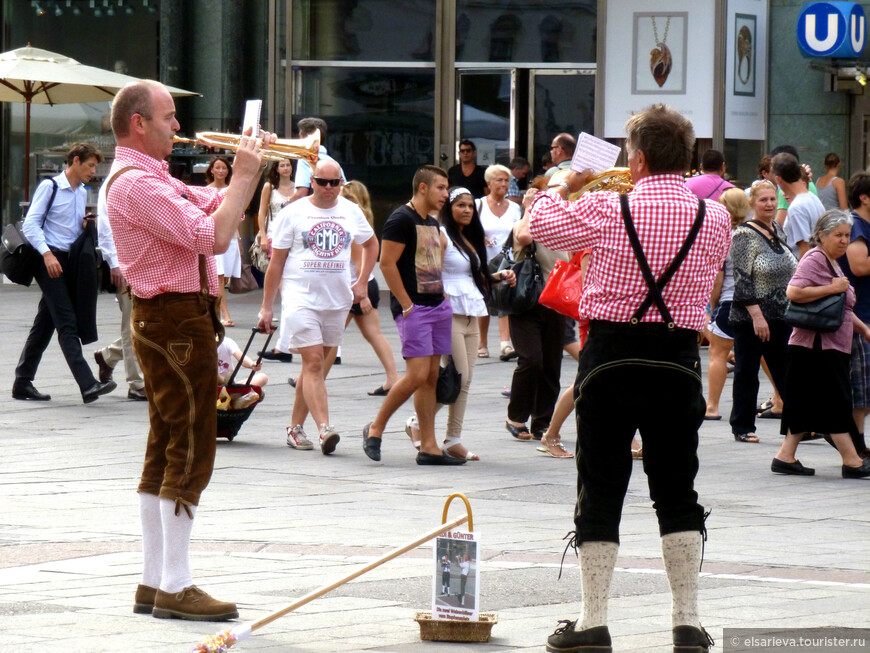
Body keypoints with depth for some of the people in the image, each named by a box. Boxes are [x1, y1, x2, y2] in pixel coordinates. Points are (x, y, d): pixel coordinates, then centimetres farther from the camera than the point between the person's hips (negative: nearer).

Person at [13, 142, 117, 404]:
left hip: (70, 262, 8)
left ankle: (23, 383, 17)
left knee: (45, 324, 11)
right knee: (67, 323, -15)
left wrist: (85, 226, 5)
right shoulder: (50, 187, -7)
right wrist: (47, 254, -21)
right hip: (51, 262, -8)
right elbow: (30, 225, -11)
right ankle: (88, 384, -24)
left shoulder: (82, 193, 16)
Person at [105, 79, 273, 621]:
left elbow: (216, 206, 25)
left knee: (166, 453, 12)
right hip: (175, 321, -11)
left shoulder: (156, 178, 17)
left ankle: (155, 583, 16)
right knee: (191, 452, -10)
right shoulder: (135, 183, -17)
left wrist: (248, 171, 10)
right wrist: (244, 175, -14)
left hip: (170, 322, 11)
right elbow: (213, 235, -24)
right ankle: (176, 587, -9)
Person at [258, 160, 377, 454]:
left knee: (315, 364, 9)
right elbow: (276, 262, 1)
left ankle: (296, 426, 20)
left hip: (337, 300, 4)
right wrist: (266, 307, 0)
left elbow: (371, 244, 27)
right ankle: (324, 428, -24)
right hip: (300, 298, -4)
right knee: (313, 362, -15)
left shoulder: (351, 212, 9)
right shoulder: (293, 213, -2)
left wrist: (362, 282, 14)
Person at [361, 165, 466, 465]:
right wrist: (407, 305, -16)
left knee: (431, 377, 6)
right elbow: (387, 263, -15)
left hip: (437, 306, 9)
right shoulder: (402, 219, -10)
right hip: (413, 308, -9)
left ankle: (429, 448, 6)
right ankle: (375, 428, 2)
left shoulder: (432, 223, 17)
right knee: (417, 375, -14)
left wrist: (442, 298, 15)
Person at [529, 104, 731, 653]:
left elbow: (541, 223, 8)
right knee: (677, 491, 10)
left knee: (601, 489, 5)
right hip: (678, 359, 2)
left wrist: (566, 185, 28)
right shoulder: (715, 217, -2)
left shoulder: (606, 209, -9)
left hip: (611, 354, -2)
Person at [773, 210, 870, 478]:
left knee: (807, 404, 8)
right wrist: (832, 288, -22)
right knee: (836, 401, -8)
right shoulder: (814, 260, -11)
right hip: (817, 347, -10)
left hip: (832, 347, 10)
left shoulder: (831, 263, 20)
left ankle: (785, 457, 9)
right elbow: (794, 292, -26)